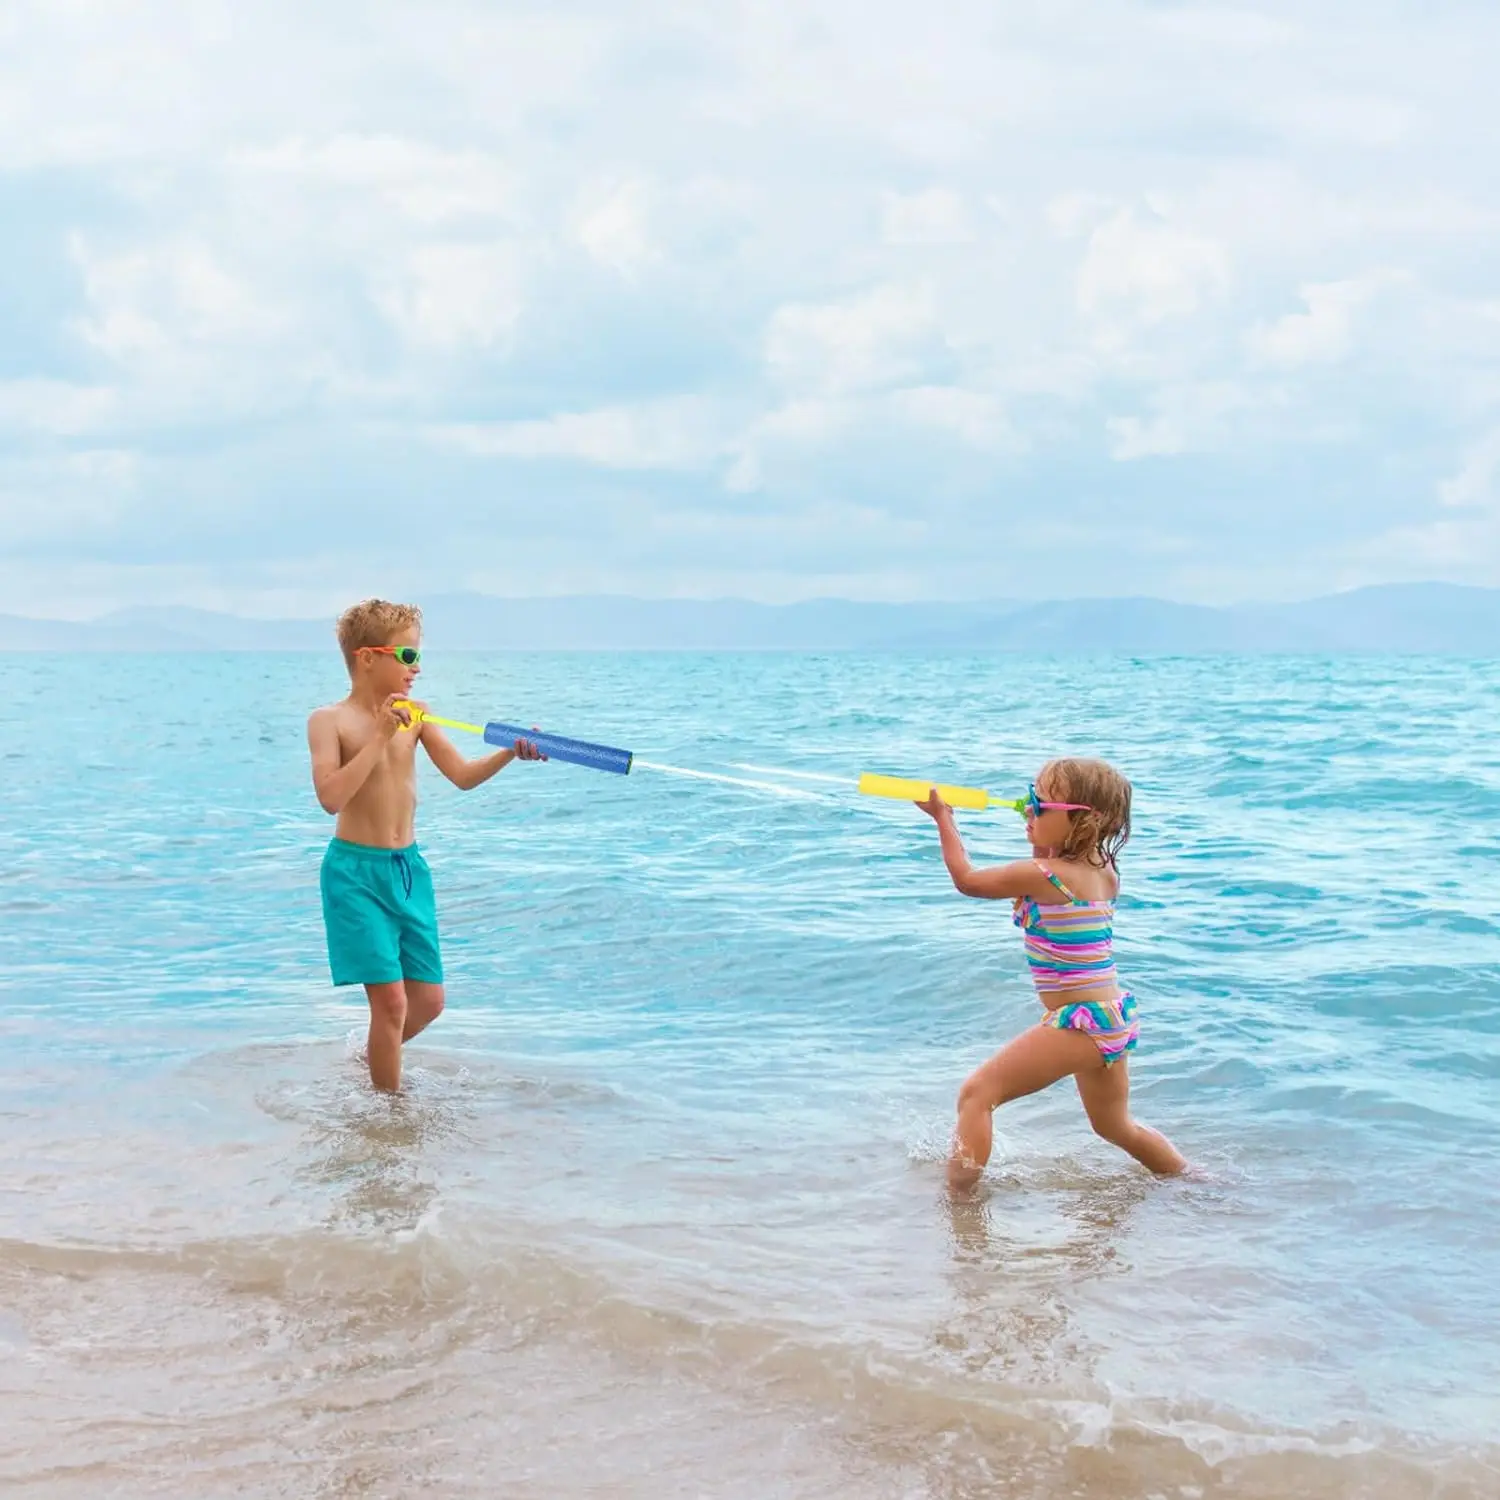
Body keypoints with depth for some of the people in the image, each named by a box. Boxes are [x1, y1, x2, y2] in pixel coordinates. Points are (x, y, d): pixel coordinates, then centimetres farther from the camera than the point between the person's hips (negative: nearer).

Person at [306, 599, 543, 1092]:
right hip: (357, 871, -6)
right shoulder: (330, 720, -9)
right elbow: (331, 797, -22)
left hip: (409, 867, 6)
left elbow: (463, 776, 3)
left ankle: (375, 1059, 37)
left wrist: (510, 753, -14)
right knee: (391, 999, -10)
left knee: (428, 1001, 10)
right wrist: (379, 737, -23)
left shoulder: (414, 714, 5)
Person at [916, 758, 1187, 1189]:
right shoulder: (1105, 873, 5)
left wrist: (943, 818, 9)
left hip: (1077, 1022, -9)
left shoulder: (1039, 875, -17)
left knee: (977, 1092, -8)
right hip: (1115, 1019, 9)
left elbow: (968, 879, -2)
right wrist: (1041, 840, 15)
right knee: (1115, 1126, 29)